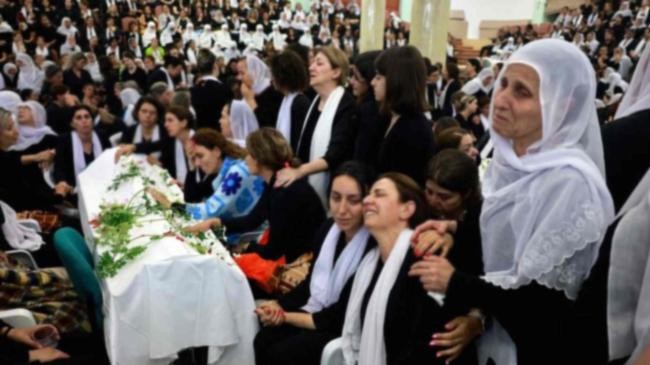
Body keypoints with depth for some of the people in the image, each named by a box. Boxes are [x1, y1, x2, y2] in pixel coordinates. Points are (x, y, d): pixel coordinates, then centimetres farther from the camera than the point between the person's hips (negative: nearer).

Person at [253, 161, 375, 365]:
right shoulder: (328, 228, -1)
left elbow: (342, 316, -21)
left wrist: (286, 316, -14)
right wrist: (278, 305, -5)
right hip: (316, 312, 7)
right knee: (263, 340, -13)